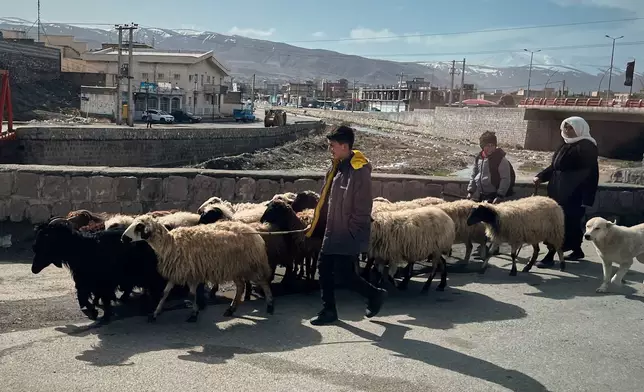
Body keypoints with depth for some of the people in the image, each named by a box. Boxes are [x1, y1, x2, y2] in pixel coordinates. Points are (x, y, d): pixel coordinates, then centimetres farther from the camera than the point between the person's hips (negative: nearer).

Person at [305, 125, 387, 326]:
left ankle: (375, 294, 21)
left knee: (344, 274, -3)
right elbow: (325, 200, 14)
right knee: (324, 268, 9)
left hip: (349, 235, -8)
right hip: (333, 232, 9)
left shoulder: (360, 171, -18)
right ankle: (328, 310, 22)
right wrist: (315, 225, 14)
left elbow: (363, 207, -19)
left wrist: (352, 232, -17)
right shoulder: (336, 168, 8)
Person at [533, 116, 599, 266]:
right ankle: (577, 251, 29)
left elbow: (591, 173, -16)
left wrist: (587, 198, -21)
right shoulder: (566, 145, 14)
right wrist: (540, 177, 3)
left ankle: (550, 255, -6)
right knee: (571, 222, 16)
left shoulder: (586, 147, -12)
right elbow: (554, 166, 20)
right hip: (559, 191, 9)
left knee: (563, 222, -8)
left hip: (573, 194, -9)